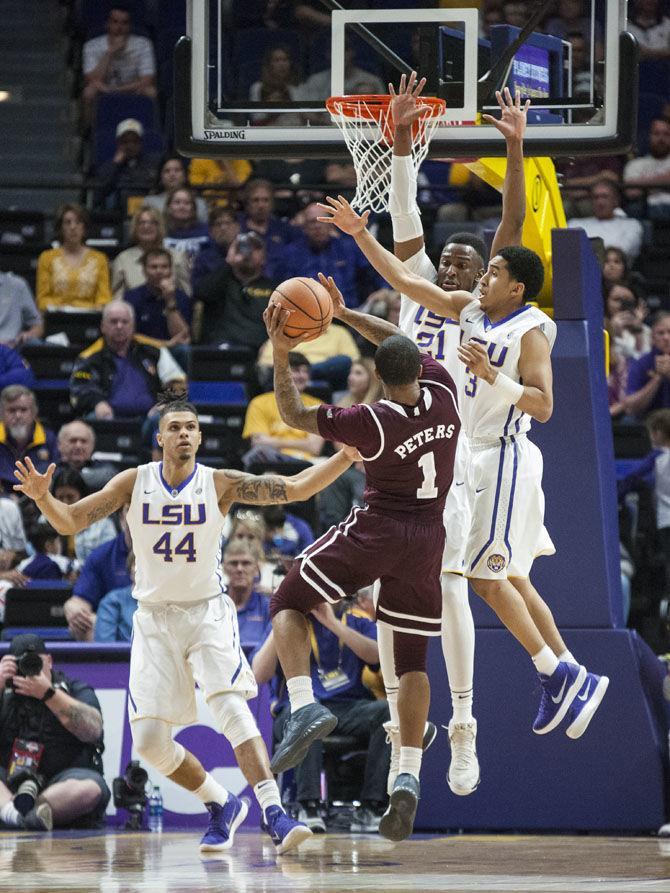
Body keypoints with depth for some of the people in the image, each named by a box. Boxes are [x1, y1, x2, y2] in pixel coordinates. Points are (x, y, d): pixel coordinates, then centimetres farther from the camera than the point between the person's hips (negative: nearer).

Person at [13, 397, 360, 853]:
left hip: (208, 611, -2)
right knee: (149, 740, -4)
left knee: (231, 707, -25)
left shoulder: (220, 484, -8)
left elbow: (297, 488, -12)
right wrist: (43, 496, -27)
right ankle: (222, 806, 17)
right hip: (154, 618, 2)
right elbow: (69, 522, -6)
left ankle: (274, 814, -31)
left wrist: (348, 455, -24)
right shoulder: (134, 482, -4)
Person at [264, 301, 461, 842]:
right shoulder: (443, 394, -6)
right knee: (412, 660, 12)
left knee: (289, 604, 11)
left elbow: (294, 416, -10)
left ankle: (304, 706, -13)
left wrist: (281, 355, -13)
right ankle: (409, 777, -1)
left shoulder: (374, 422, -19)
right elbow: (409, 347, 14)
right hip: (428, 536, 5)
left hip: (375, 532, -5)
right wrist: (345, 314, 16)